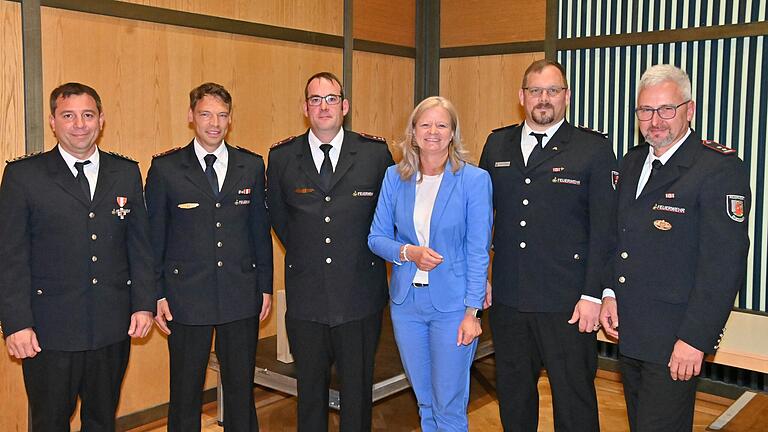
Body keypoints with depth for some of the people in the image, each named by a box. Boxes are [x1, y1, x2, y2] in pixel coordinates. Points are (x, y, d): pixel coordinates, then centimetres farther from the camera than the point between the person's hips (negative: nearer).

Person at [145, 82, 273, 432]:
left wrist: (266, 285, 7)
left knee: (242, 389, 13)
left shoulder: (252, 166, 5)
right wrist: (156, 295, -3)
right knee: (185, 392, 10)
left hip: (242, 296, 2)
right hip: (186, 297, -2)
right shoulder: (165, 168, -2)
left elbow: (260, 229, 9)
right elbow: (154, 236, 0)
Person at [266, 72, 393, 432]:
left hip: (360, 293, -1)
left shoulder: (375, 152, -2)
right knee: (310, 388, 14)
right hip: (305, 297, 1)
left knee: (358, 387, 11)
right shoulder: (282, 157, 1)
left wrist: (368, 254, 9)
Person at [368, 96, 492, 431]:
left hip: (451, 304, -3)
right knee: (425, 403, 17)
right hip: (406, 303, 4)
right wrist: (408, 252, -14)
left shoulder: (475, 180, -8)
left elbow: (478, 251, -8)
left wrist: (472, 312, -12)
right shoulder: (395, 177, 3)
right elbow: (376, 237, 6)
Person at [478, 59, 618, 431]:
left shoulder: (594, 149, -4)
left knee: (574, 400, 8)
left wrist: (593, 295, -12)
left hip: (567, 302, -4)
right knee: (512, 394, 19)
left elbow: (604, 228, -7)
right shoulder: (497, 145, 8)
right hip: (507, 298, 4)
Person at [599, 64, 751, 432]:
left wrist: (695, 339, -20)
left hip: (675, 339, -7)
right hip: (628, 331, 7)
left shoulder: (721, 168, -15)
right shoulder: (632, 162, 9)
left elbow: (724, 263, -19)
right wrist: (609, 294, 5)